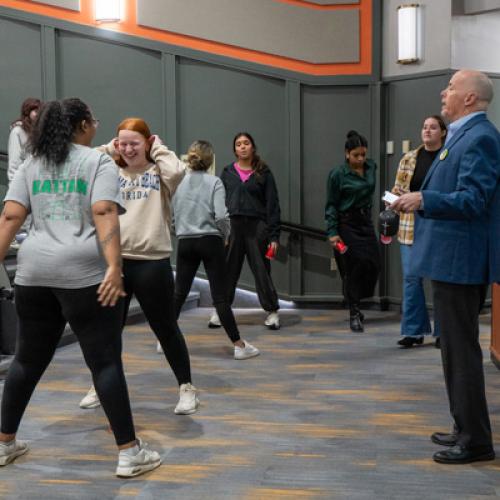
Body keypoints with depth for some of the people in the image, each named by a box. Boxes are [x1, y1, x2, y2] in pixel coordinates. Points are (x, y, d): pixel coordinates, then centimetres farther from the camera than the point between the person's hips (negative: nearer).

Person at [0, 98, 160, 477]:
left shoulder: (32, 165, 16)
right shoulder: (98, 161, 1)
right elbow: (104, 213, -13)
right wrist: (114, 267, -20)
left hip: (34, 272, 5)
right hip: (84, 272, -5)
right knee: (105, 361, -1)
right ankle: (130, 452, 3)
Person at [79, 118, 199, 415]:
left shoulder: (159, 173, 1)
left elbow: (177, 171, -20)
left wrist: (158, 147, -4)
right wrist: (108, 150, 5)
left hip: (152, 261, -3)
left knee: (165, 327, 5)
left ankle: (186, 388, 19)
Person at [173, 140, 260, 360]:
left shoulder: (179, 182, 3)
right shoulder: (214, 182, -6)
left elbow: (171, 213, 1)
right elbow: (221, 216, -15)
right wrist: (225, 235, 3)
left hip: (185, 243, 3)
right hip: (210, 242, -3)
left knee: (179, 293, 13)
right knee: (220, 296, -1)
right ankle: (239, 345, 2)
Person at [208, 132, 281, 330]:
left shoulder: (264, 173, 5)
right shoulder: (227, 173, 10)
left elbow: (272, 205, 2)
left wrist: (274, 235, -4)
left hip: (257, 226, -1)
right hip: (232, 225, 2)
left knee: (261, 270, 3)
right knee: (228, 271, 5)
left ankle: (272, 312, 14)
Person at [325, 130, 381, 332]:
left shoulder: (371, 167, 4)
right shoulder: (337, 174, -10)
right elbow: (331, 205, -8)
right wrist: (332, 232, -14)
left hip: (366, 223, 5)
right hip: (346, 225, -5)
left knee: (373, 264, 0)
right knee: (354, 266, -4)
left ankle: (355, 303, 23)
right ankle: (354, 314, 8)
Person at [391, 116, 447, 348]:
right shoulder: (408, 159, 9)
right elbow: (397, 189, 12)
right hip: (411, 226, 3)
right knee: (410, 277, 4)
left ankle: (443, 331, 16)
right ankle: (413, 331, 13)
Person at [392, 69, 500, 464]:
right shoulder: (465, 135, 15)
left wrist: (423, 200, -35)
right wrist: (421, 200, 19)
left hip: (460, 261, -10)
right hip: (453, 258, 10)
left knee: (462, 348, -3)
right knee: (457, 346, 17)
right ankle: (467, 428, 29)